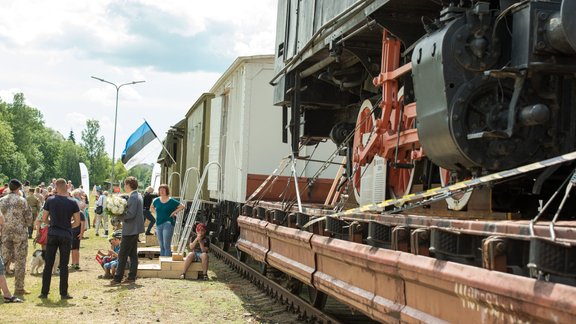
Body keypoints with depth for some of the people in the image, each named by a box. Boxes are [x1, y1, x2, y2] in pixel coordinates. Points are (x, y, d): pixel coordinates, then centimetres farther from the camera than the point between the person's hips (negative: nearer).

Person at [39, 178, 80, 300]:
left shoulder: (50, 201, -3)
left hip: (52, 235, 1)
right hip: (66, 236, -1)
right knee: (64, 265, 5)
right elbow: (77, 221, -3)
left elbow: (44, 219, 0)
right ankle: (63, 293, 5)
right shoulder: (72, 202, -5)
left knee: (48, 264, 8)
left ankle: (44, 292, 9)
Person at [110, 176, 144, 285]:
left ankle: (118, 278, -6)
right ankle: (132, 277, 16)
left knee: (122, 255, -7)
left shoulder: (133, 197, -18)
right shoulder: (138, 196, 13)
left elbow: (131, 214, -24)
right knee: (133, 254, 12)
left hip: (130, 230, -10)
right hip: (135, 229, 10)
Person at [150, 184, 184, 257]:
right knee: (161, 246, 11)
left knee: (166, 246, -11)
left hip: (168, 224, -5)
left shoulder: (171, 201, -4)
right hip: (159, 224, 5)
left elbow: (182, 206, 0)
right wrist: (156, 213, 11)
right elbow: (151, 207, 27)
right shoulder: (157, 200, 8)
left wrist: (174, 212, -7)